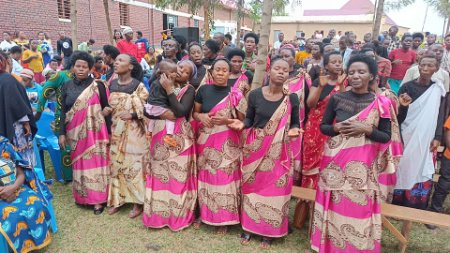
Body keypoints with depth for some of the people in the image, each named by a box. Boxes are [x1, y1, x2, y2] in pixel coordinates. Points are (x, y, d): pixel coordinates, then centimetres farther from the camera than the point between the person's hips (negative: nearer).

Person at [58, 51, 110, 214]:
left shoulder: (98, 86, -4)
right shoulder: (67, 87, 4)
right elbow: (63, 111, 6)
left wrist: (108, 133, -2)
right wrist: (62, 133, 1)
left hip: (94, 131, -3)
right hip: (75, 132, 3)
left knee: (95, 163, -2)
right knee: (79, 163, 11)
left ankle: (97, 199, 7)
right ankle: (81, 196, 25)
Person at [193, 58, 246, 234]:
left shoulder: (235, 94, -5)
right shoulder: (203, 90, 4)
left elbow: (242, 121, -1)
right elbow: (194, 113, 13)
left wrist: (226, 120, -18)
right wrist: (201, 116, -9)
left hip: (226, 144, -3)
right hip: (205, 142, 3)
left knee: (224, 178, -1)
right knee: (204, 177, 11)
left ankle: (224, 220, 17)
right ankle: (203, 213, 29)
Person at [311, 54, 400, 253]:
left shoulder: (381, 103, -1)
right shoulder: (337, 98, 1)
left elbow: (386, 137, 0)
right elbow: (323, 126, 7)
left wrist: (366, 129, -16)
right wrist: (337, 127, -13)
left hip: (362, 164, -1)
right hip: (335, 160, 1)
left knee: (359, 206, 4)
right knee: (334, 205, 8)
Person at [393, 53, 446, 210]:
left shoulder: (438, 89, 3)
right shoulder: (407, 87, -4)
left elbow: (440, 115, 5)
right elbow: (399, 116, -5)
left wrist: (437, 137, -3)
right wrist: (403, 106, -25)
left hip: (426, 139, 2)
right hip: (408, 136, -2)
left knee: (423, 171, 5)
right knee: (404, 169, 3)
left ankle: (417, 207, 19)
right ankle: (397, 203, 17)